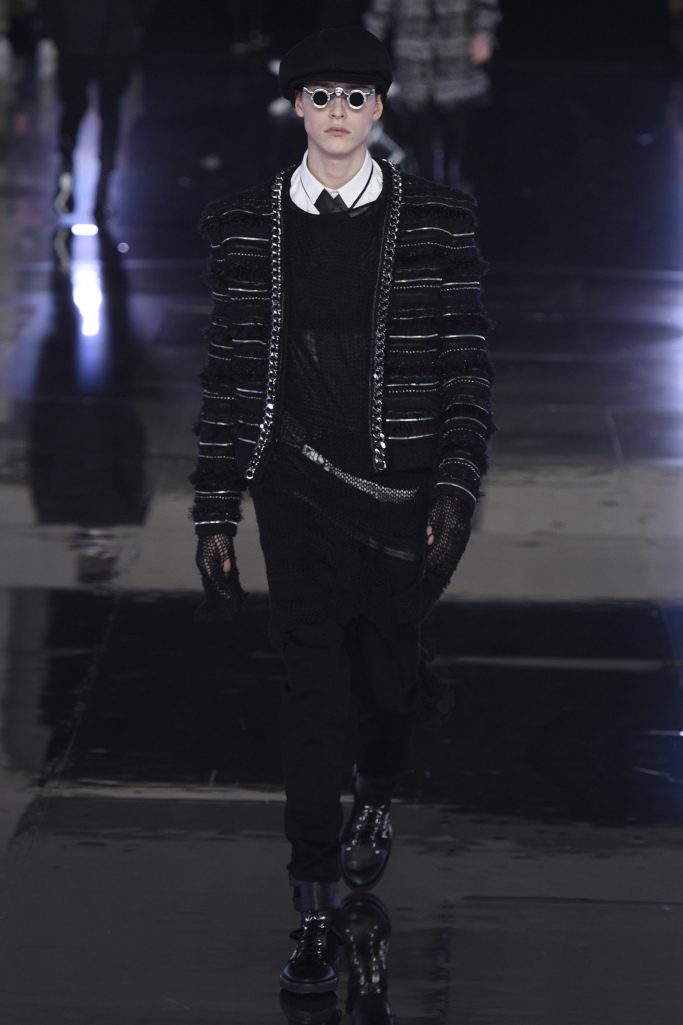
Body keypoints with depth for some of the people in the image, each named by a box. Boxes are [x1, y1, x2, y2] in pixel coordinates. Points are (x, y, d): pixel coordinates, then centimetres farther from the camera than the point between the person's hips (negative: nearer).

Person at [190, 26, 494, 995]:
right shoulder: (248, 225, 2)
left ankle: (378, 798, 48)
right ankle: (317, 920, 4)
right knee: (313, 687, -3)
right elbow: (230, 371, 5)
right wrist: (214, 513, 3)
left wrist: (457, 489, -11)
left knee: (386, 669, 12)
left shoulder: (436, 220, -1)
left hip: (403, 483, 0)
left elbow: (467, 367, -1)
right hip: (298, 486, 0)